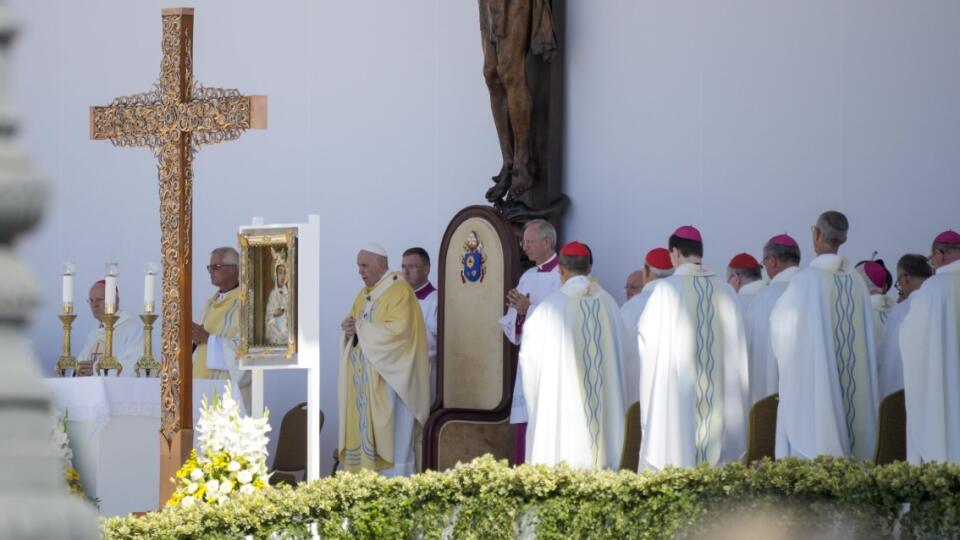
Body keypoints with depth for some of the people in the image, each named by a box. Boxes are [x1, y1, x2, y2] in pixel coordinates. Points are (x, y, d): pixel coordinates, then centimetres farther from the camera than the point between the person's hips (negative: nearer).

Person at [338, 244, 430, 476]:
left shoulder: (399, 290, -8)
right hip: (364, 382, 8)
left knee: (391, 438, -9)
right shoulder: (364, 294, 18)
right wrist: (349, 329, -4)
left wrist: (360, 327, -14)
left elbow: (398, 329, -21)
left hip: (389, 380, -8)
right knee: (364, 435, 4)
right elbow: (356, 329, 20)